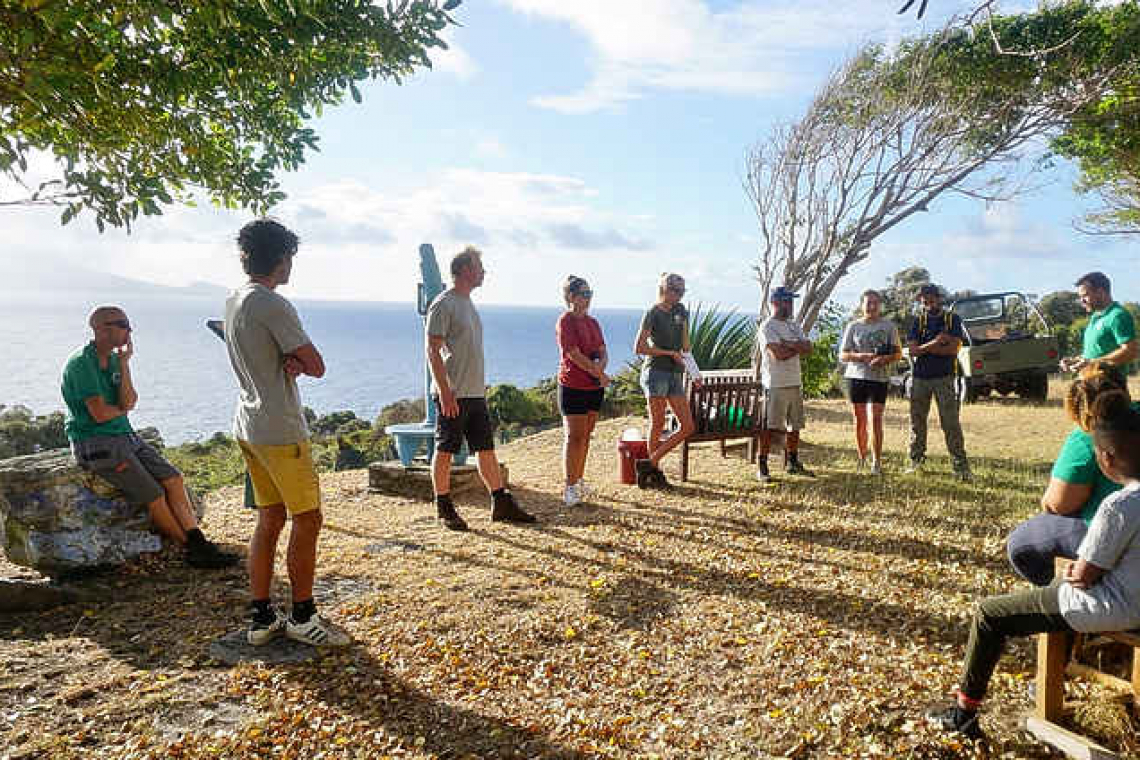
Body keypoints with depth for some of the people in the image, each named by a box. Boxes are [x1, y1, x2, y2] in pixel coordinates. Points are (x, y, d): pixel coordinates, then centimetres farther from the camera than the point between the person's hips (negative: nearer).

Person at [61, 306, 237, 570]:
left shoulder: (114, 359, 10)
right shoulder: (81, 363, -15)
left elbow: (128, 402, -3)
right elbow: (100, 414, -20)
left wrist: (124, 364, -9)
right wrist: (123, 409, 1)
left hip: (125, 436, 8)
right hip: (96, 443, -8)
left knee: (173, 478, -6)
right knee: (154, 495, -13)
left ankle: (199, 544, -8)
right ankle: (192, 551, -1)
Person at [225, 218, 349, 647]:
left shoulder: (233, 302, 12)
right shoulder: (273, 305, -17)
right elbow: (317, 367, -16)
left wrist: (289, 363, -5)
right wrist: (300, 361, 4)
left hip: (248, 427, 9)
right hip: (280, 431, -9)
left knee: (269, 519, 14)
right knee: (307, 520, 1)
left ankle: (262, 619, 20)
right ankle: (302, 616, 11)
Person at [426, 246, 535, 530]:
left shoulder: (468, 303, 16)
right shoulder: (443, 304, -10)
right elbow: (433, 351, -15)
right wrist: (445, 392, -21)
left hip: (475, 393, 8)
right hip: (452, 394, -8)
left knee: (486, 448, 10)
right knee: (445, 450, 3)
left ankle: (501, 503, 17)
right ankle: (444, 509, 14)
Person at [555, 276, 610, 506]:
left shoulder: (593, 322, 16)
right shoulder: (565, 321, -8)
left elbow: (603, 352, 12)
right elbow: (574, 354, -16)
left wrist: (599, 364, -11)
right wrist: (599, 374, -11)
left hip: (594, 387, 7)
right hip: (572, 386, -7)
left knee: (586, 435, 11)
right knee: (574, 436, -6)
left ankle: (579, 480, 22)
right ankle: (570, 488, 0)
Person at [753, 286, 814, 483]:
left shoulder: (794, 325, 16)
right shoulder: (767, 326, -9)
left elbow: (808, 348, 3)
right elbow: (779, 354, -20)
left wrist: (788, 344, -13)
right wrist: (798, 347, -4)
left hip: (795, 382, 8)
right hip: (775, 384, -8)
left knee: (794, 425, 14)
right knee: (769, 426, -7)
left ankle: (792, 463, 25)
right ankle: (761, 466, -1)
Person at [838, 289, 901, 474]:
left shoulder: (889, 326, 7)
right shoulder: (853, 326, 7)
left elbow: (897, 353, 9)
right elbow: (842, 356, 5)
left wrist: (884, 359, -13)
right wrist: (860, 356, -14)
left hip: (879, 378, -1)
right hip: (856, 377, 1)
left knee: (876, 420, -6)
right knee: (860, 421, 6)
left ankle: (876, 462, 0)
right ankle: (861, 460, 18)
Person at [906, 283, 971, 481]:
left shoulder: (952, 319, 4)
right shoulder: (918, 320, 10)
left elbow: (953, 349, -8)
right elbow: (912, 350, -3)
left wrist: (924, 348, -9)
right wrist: (936, 343, -16)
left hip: (944, 377, -3)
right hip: (919, 377, 3)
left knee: (951, 423, -6)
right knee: (917, 421, 8)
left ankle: (961, 466, -2)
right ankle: (916, 460, 19)